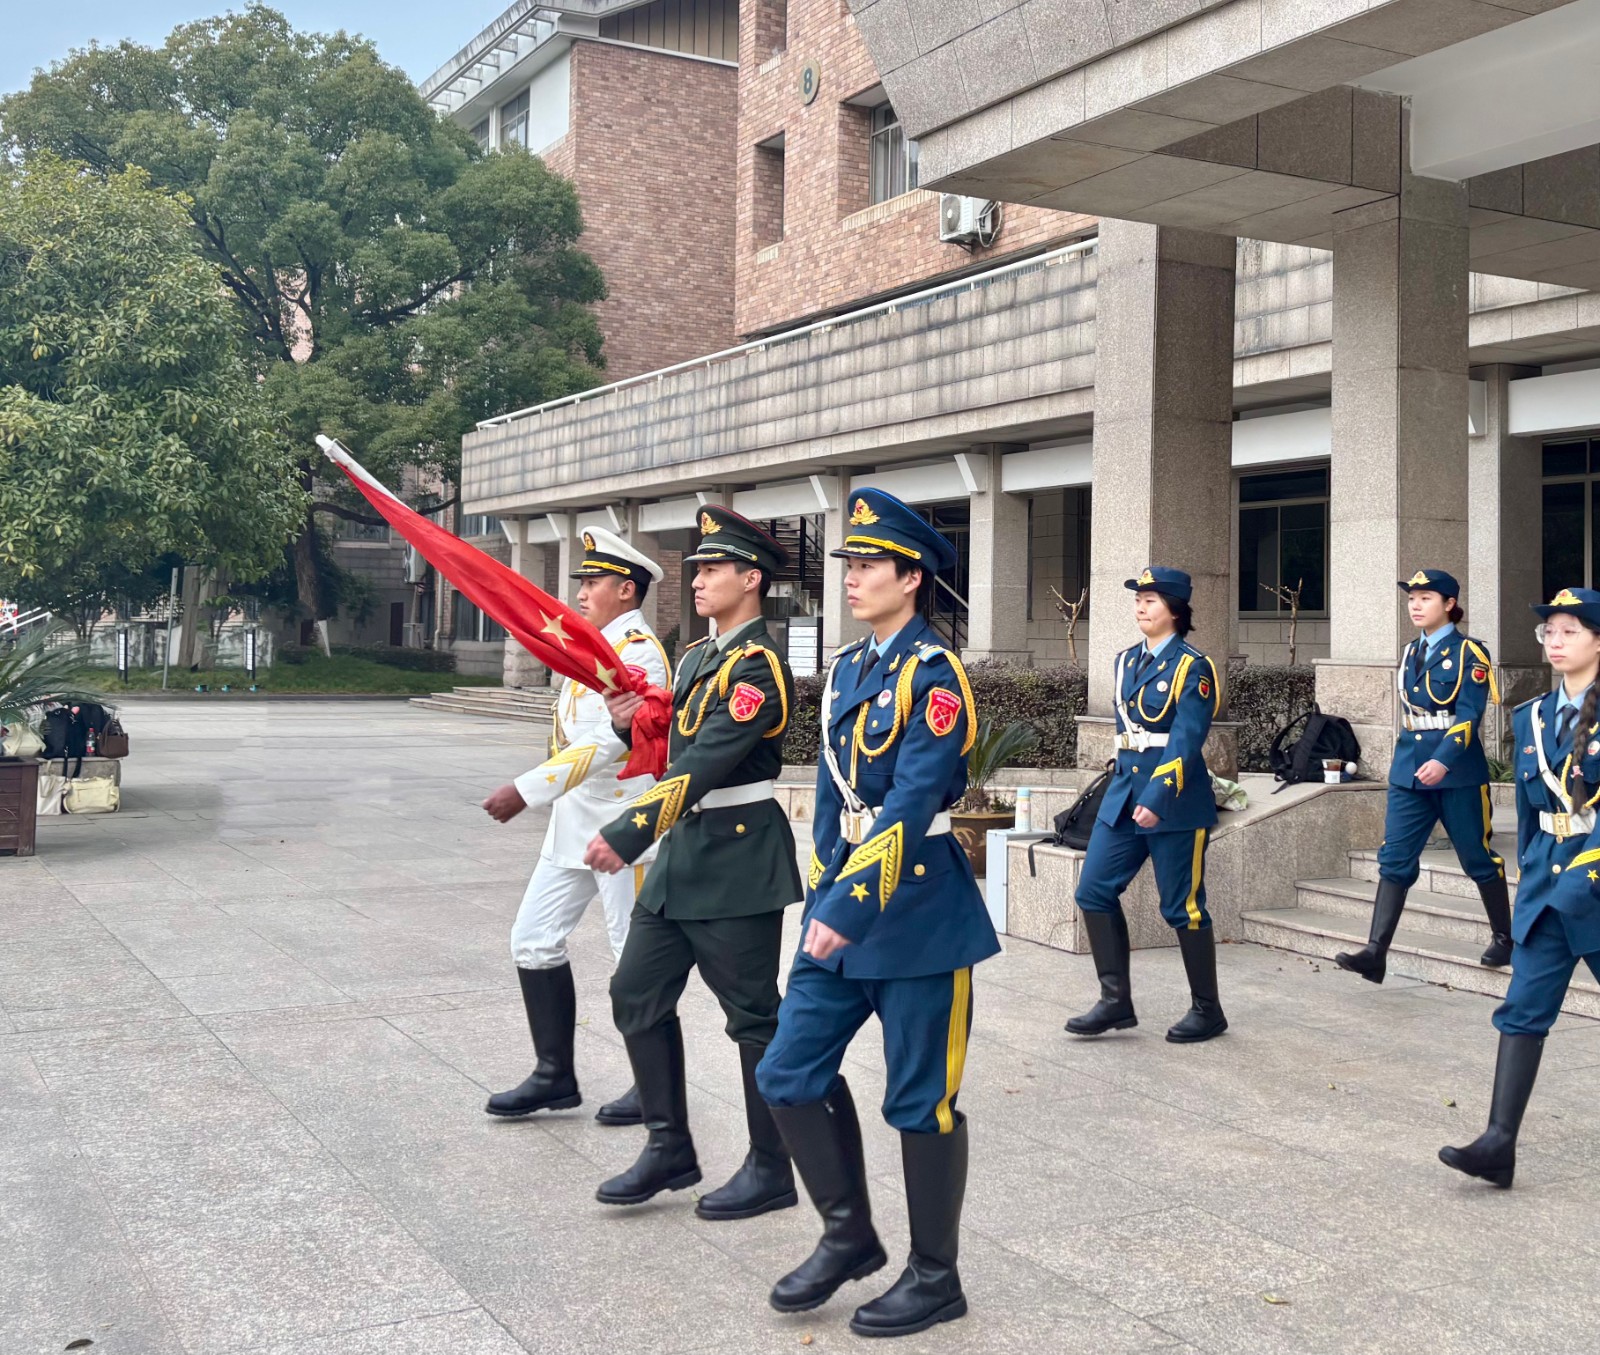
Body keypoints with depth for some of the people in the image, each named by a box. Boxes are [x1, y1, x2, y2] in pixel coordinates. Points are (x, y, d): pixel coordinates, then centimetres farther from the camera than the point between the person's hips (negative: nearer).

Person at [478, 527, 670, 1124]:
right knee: (534, 940, 9)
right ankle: (554, 1075, 18)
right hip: (574, 822, 10)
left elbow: (606, 743, -26)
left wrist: (525, 791, -28)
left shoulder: (638, 651, -16)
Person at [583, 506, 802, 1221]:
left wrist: (626, 836, -28)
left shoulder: (757, 666, -16)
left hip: (738, 860, -9)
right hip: (684, 849, 9)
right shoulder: (698, 655, 13)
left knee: (753, 1016, 2)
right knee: (637, 995, 10)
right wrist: (637, 721, -1)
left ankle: (770, 1169, 16)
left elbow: (704, 767, -24)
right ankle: (670, 1148, 22)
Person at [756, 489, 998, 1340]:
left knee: (921, 1101, 4)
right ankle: (849, 1234, 25)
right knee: (790, 1075, 7)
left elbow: (912, 806, -22)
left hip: (915, 910, -8)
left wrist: (850, 910, -25)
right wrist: (820, 898, 14)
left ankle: (935, 1278, 20)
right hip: (840, 904, 8)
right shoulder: (846, 668, 11)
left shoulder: (933, 676, -13)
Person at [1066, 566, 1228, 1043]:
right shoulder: (1127, 661, 12)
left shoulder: (1193, 668, -9)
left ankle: (1207, 1010, 17)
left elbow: (1185, 742, -19)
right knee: (1094, 890, 1)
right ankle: (1116, 1001, 9)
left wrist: (1158, 799, -28)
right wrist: (1127, 788, 17)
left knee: (1182, 908, 1)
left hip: (1176, 803, -7)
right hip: (1124, 790, 7)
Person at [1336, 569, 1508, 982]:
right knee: (1395, 859, -4)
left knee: (1478, 858, 9)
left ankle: (1503, 938, 28)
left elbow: (1468, 716, -18)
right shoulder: (1411, 653, 12)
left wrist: (1443, 760, -30)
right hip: (1410, 771, 6)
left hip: (1457, 773, -5)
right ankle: (1375, 952, -10)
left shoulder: (1469, 653, -8)